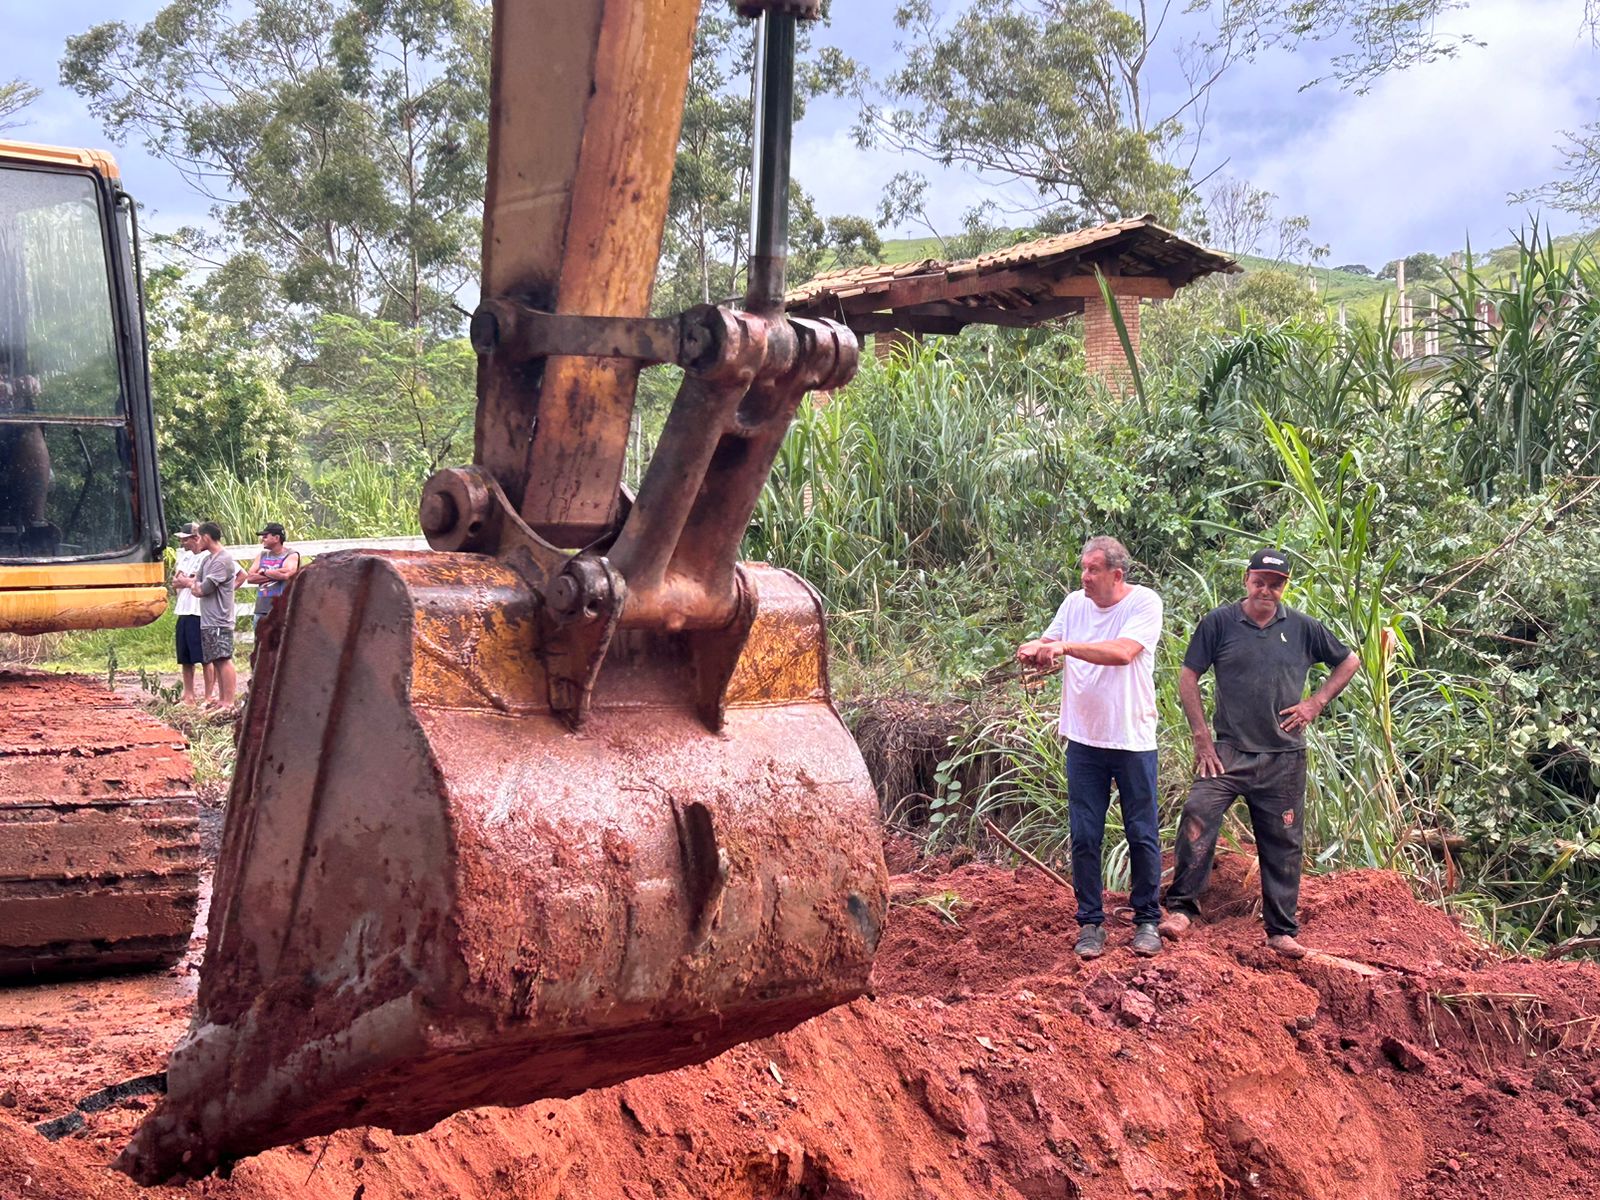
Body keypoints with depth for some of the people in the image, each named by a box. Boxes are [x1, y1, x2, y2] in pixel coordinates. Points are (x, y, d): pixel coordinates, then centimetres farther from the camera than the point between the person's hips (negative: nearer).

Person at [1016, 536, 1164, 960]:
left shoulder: (1144, 603, -10)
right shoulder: (1075, 604, 5)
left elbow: (1123, 652, -24)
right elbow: (1048, 648, 10)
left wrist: (1065, 646, -27)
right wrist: (1035, 649, -14)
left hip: (1133, 740, -3)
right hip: (1084, 739, 4)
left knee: (1143, 836, 6)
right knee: (1084, 837, 4)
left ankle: (1147, 921, 20)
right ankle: (1090, 922, 14)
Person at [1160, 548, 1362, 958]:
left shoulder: (1302, 628, 6)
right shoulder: (1219, 622, 0)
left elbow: (1349, 662, 18)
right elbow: (1188, 678, 2)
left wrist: (1316, 703, 6)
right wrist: (1202, 737, -5)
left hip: (1285, 758, 2)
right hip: (1229, 750, -2)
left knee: (1283, 844, 7)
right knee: (1198, 814, -23)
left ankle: (1282, 931, 17)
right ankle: (1181, 908, -16)